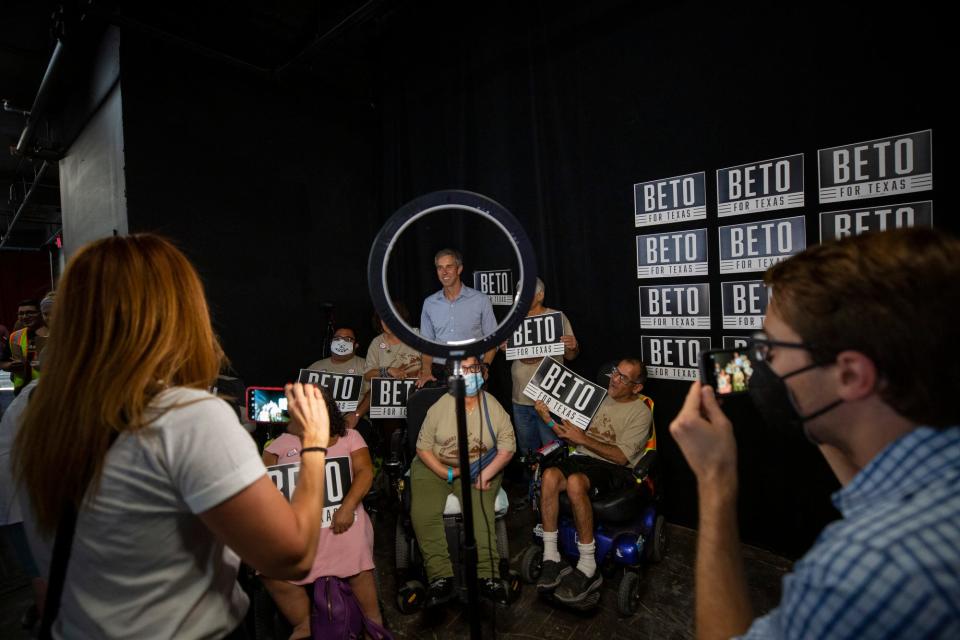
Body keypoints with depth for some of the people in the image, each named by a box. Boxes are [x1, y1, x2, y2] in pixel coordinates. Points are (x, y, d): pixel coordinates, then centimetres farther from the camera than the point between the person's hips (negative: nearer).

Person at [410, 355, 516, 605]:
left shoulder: (494, 408, -5)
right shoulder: (440, 406, -7)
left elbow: (507, 447, -5)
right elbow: (423, 447, -4)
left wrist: (485, 474, -18)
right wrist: (447, 474, -15)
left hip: (479, 468, 0)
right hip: (436, 467, 0)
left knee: (480, 510, -25)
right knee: (424, 512, -22)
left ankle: (487, 575, -17)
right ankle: (441, 577, -16)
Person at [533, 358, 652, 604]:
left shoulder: (641, 413, -2)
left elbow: (621, 457, -12)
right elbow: (570, 434, 15)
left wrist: (583, 439, -16)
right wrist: (549, 420, -3)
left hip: (615, 469, -5)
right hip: (582, 458, 5)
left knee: (575, 482, -36)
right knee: (549, 475, -28)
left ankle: (587, 568, -23)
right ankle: (551, 558, -20)